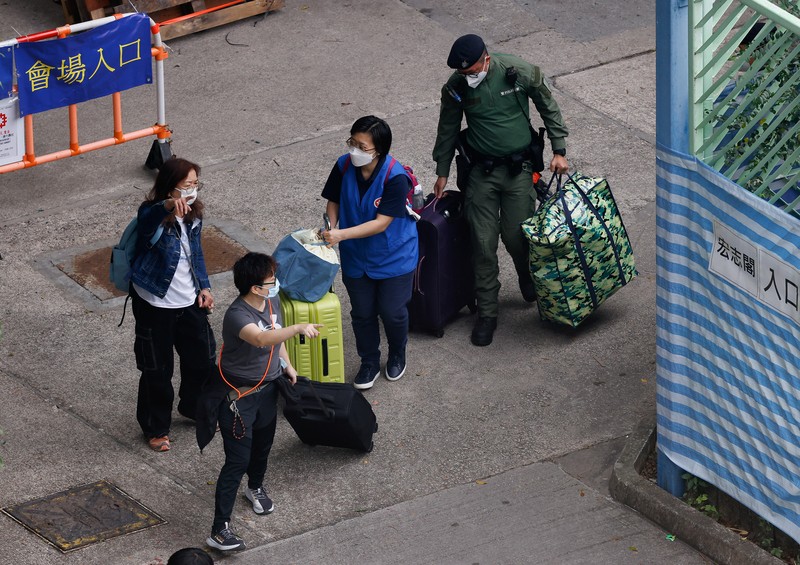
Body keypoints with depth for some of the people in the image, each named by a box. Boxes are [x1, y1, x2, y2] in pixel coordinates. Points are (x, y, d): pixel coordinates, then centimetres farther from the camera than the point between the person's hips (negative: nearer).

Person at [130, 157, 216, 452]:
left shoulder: (194, 214, 1)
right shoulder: (153, 215, -21)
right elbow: (148, 219, -48)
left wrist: (204, 286, 9)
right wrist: (168, 205, -68)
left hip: (189, 301, 7)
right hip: (155, 304, -7)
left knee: (203, 357, 19)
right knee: (157, 369, 5)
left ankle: (195, 407, 46)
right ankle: (155, 428, 24)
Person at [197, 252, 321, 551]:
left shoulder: (272, 302, -6)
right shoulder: (237, 315, -33)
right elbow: (261, 339, -52)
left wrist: (287, 365, 13)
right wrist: (298, 328, -61)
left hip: (267, 387, 8)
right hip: (239, 396, -8)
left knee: (263, 443, 28)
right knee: (237, 460, -8)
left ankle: (256, 487, 58)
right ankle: (219, 531, -4)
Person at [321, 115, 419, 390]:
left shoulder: (395, 177, -29)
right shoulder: (344, 167, -15)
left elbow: (382, 223, -29)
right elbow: (333, 201, 1)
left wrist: (342, 235, -36)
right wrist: (330, 228, -19)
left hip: (394, 257, -4)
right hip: (356, 257, 4)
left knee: (392, 312, 7)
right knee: (362, 313, 12)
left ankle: (397, 355, 36)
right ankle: (369, 363, 34)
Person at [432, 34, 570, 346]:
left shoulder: (520, 73, -15)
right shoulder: (455, 87, -10)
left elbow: (548, 107, 1)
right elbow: (448, 130, 7)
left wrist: (559, 150, -1)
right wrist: (442, 173, 14)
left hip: (518, 168, -1)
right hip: (481, 172, 1)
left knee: (516, 236, -1)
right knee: (483, 243, -2)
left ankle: (531, 283, 33)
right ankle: (486, 313, 9)